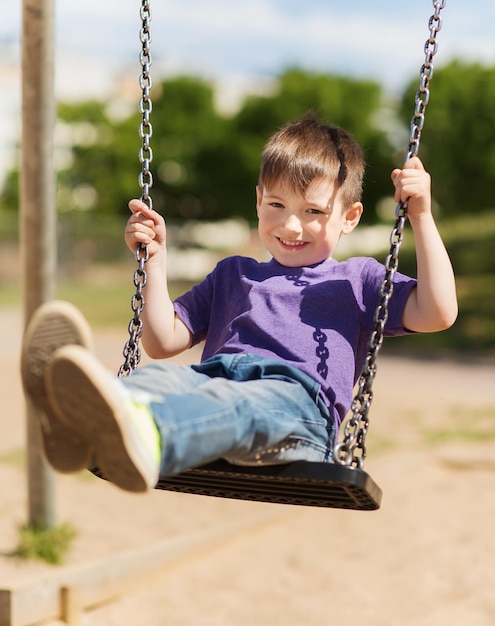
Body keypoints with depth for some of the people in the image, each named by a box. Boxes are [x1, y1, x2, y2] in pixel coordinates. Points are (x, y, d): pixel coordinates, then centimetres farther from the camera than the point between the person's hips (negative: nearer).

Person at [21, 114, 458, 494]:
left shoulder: (357, 280, 27)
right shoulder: (234, 275, 37)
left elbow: (437, 313, 10)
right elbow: (164, 342, 31)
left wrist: (422, 217, 7)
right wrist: (156, 261, 23)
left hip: (297, 397, -3)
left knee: (241, 405, -41)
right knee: (161, 376, -34)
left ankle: (143, 437, -73)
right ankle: (83, 424, -68)